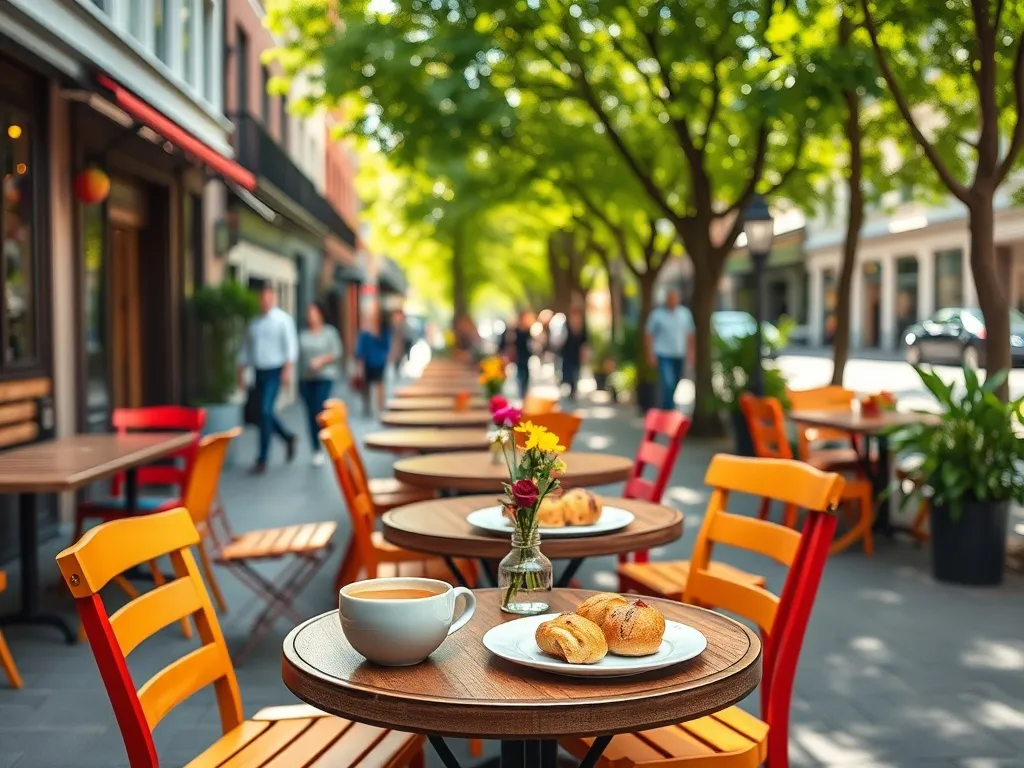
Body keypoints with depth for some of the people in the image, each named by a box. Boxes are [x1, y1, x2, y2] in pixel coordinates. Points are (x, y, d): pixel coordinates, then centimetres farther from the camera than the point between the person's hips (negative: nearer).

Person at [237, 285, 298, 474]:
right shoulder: (253, 322, 11)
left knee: (265, 411, -13)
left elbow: (291, 345, -9)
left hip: (275, 372, -6)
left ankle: (262, 459, -7)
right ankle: (288, 437, 35)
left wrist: (288, 370, -18)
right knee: (265, 413, 8)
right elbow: (245, 349, 17)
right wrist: (241, 373, 14)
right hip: (259, 372, 6)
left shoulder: (283, 319, -4)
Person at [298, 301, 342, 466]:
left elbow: (336, 353, -4)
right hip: (306, 378, 4)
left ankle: (320, 448, -6)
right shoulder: (303, 335, 9)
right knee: (310, 414, 3)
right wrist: (299, 378, 5)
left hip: (324, 377, -4)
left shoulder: (330, 332, 1)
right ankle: (316, 449, 12)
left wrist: (321, 360, -18)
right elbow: (299, 355, 9)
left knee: (319, 411, -13)